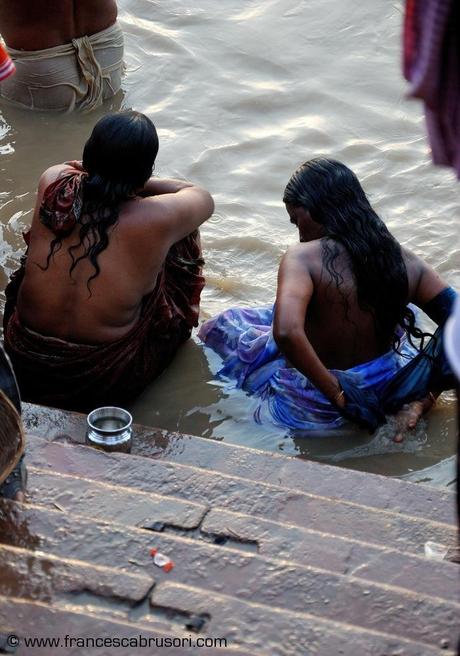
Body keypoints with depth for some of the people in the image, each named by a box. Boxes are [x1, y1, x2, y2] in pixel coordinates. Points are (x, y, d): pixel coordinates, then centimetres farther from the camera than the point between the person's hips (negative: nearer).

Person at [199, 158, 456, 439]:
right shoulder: (406, 262, -9)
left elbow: (286, 332, -38)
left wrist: (337, 393, -27)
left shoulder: (303, 257, -22)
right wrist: (424, 398, -8)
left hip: (315, 407, -4)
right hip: (384, 392, 4)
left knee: (221, 324, 19)